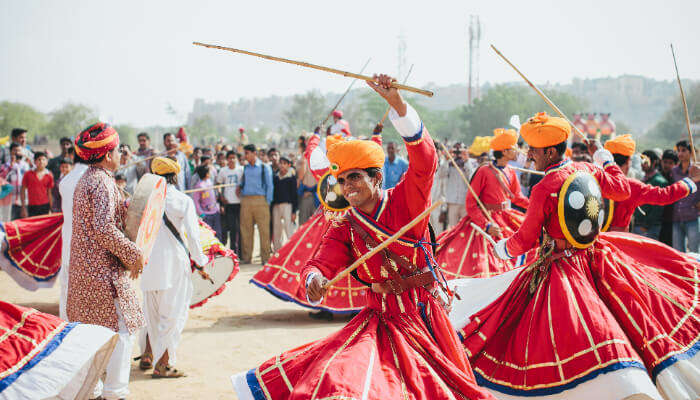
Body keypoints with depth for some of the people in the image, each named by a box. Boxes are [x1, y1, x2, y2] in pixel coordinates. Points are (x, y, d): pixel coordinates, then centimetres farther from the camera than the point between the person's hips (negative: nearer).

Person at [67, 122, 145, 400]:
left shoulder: (86, 180, 15)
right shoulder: (102, 182, -16)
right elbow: (104, 228, -23)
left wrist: (127, 206, 14)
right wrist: (133, 253, -16)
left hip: (84, 268, 10)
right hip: (103, 270, -10)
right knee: (121, 328, -4)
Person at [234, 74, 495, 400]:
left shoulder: (405, 202, -6)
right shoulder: (344, 229, 4)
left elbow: (424, 160, -22)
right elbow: (322, 262, -9)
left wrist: (397, 103, -34)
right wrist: (314, 278, -36)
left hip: (423, 315, -1)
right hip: (381, 320, 1)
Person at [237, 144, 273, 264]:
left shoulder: (265, 167, 3)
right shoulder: (245, 168, 16)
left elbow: (269, 186, 3)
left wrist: (267, 202, -4)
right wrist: (239, 186, 4)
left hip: (260, 200, -4)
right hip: (245, 201, 4)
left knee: (264, 230, -5)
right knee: (245, 230, 3)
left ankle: (265, 257, -1)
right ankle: (246, 257, 9)